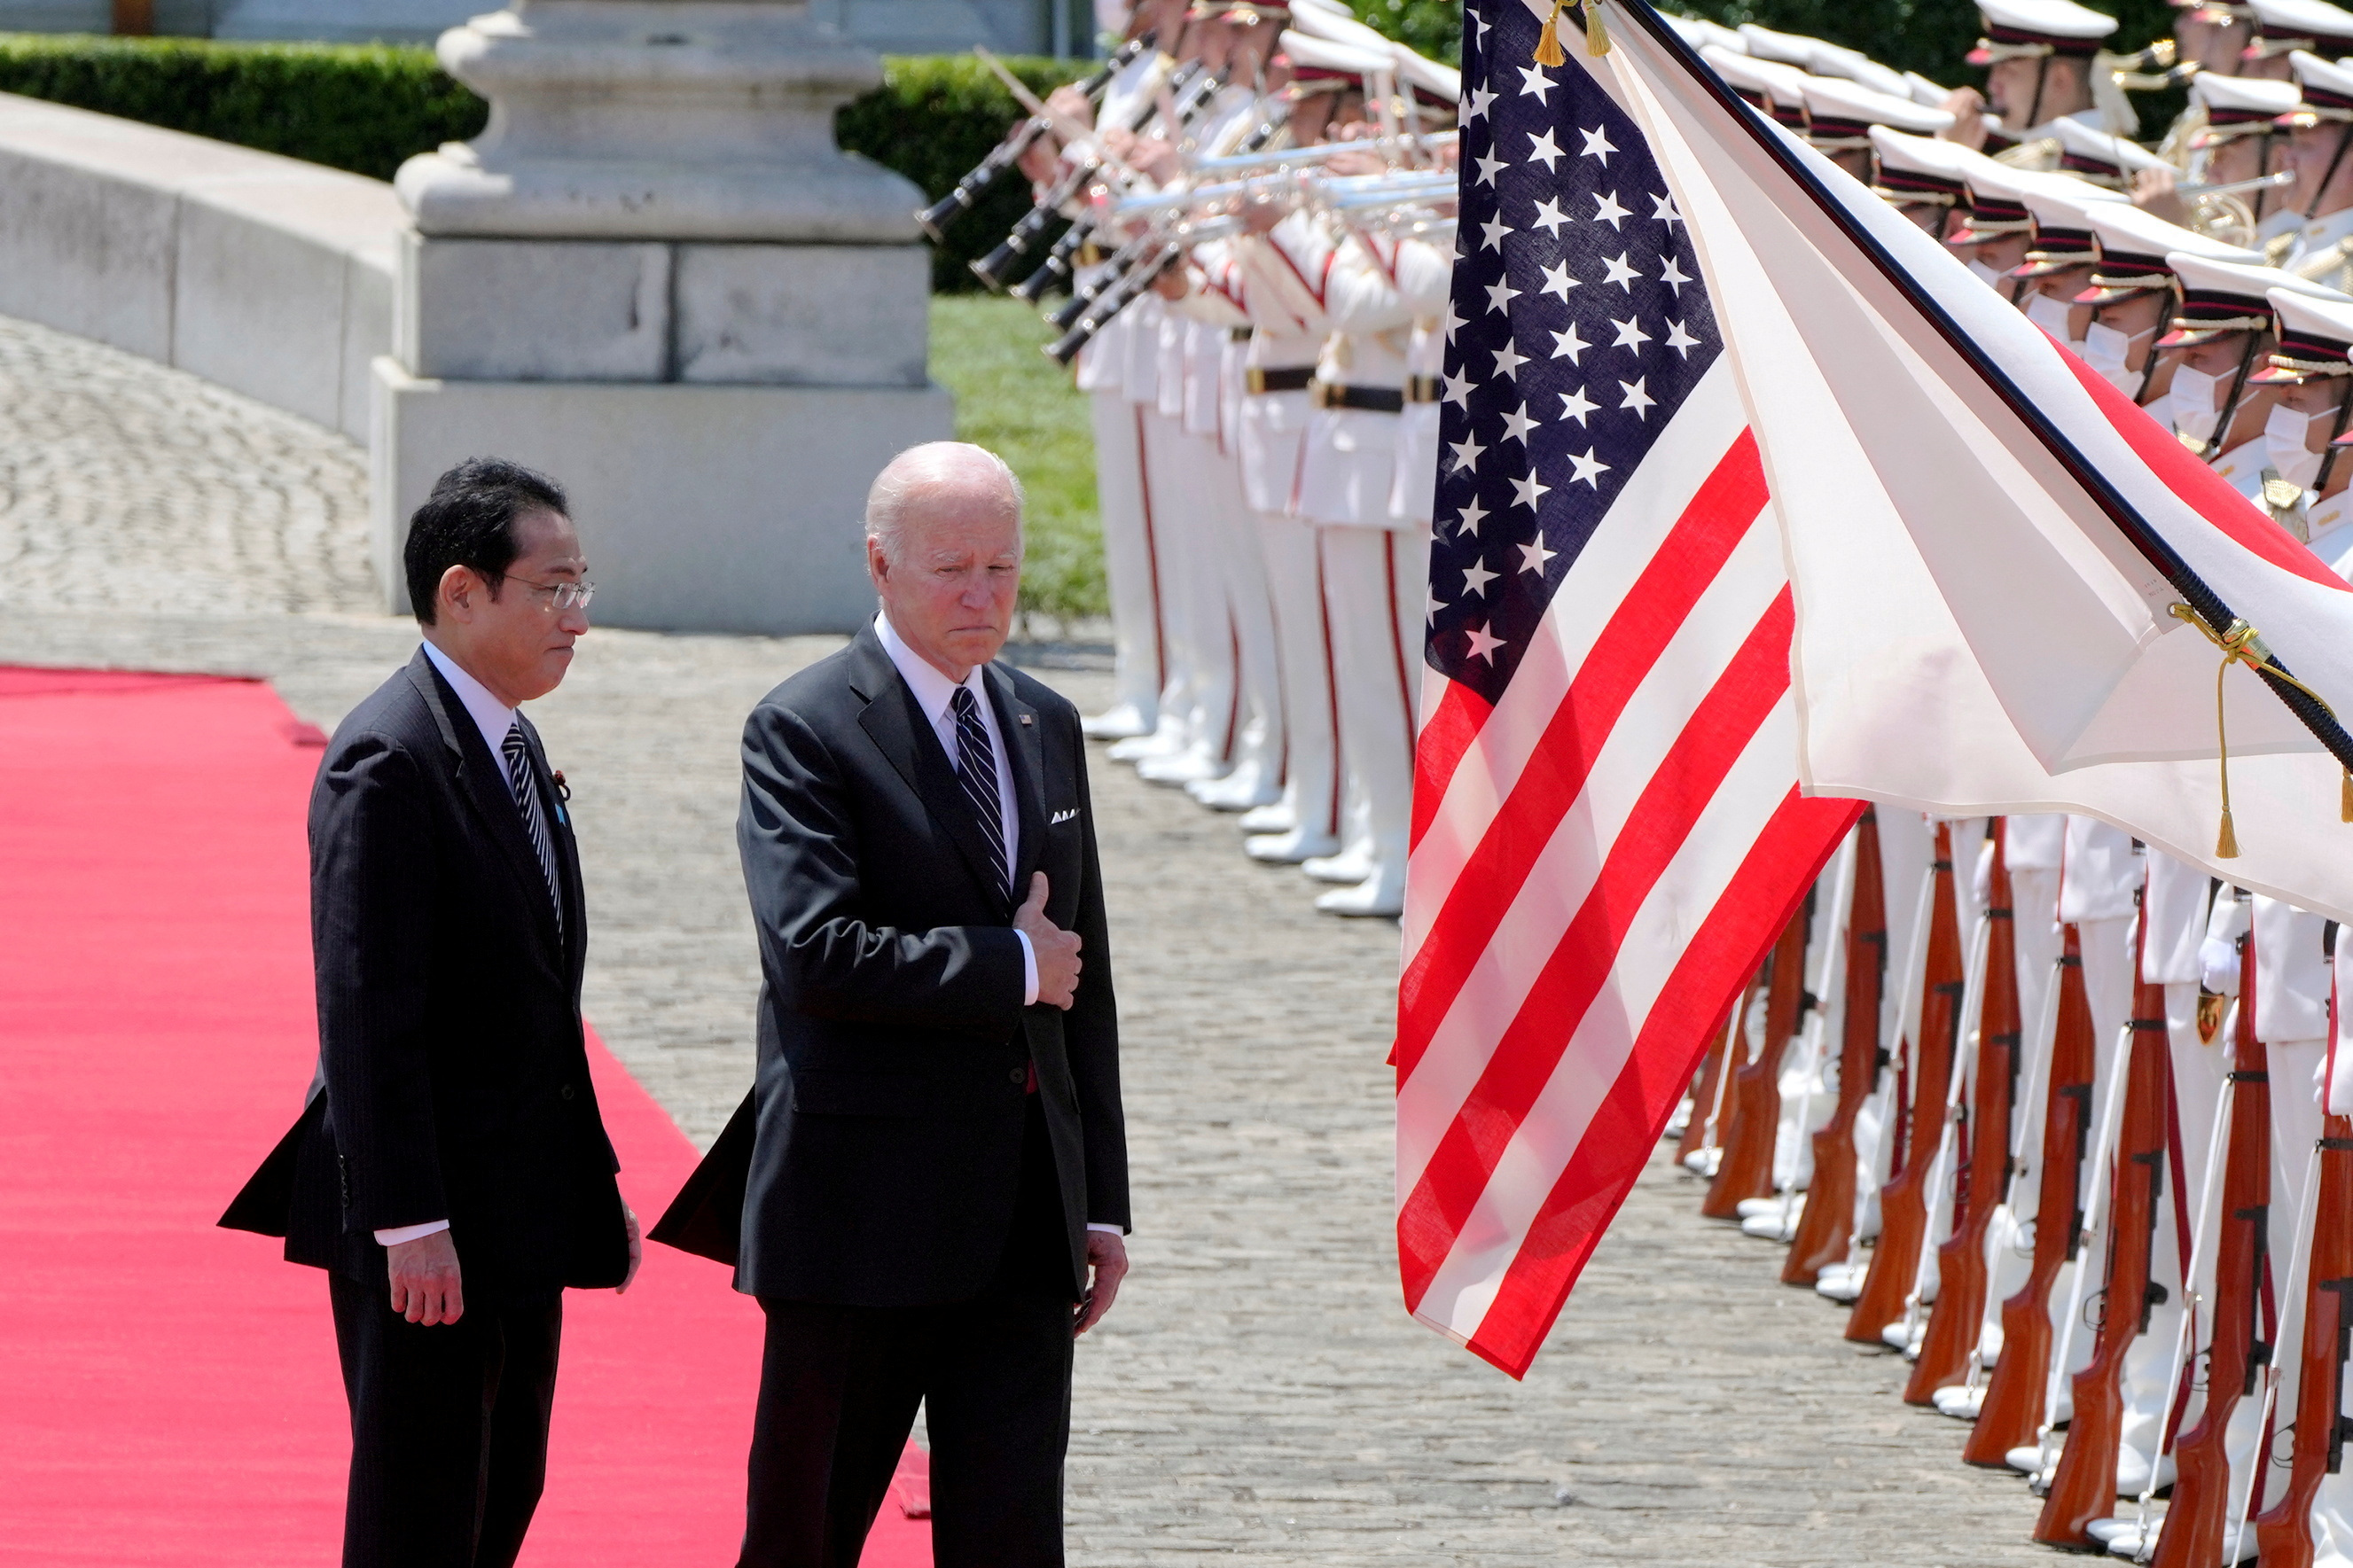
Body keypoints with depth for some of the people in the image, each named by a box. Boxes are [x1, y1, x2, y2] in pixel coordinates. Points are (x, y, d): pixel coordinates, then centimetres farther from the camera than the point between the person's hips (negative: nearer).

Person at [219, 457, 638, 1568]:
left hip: (518, 1208, 10)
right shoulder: (388, 763, -17)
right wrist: (408, 1222, -25)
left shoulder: (509, 746, 13)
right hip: (431, 1227, -10)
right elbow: (368, 1010, -22)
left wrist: (592, 1177, 18)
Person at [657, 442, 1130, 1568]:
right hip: (863, 1215, -5)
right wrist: (1010, 965, -12)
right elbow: (815, 956, -20)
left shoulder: (1046, 728, 14)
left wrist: (1103, 1201, 13)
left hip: (1025, 1221, 5)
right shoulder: (804, 732, -7)